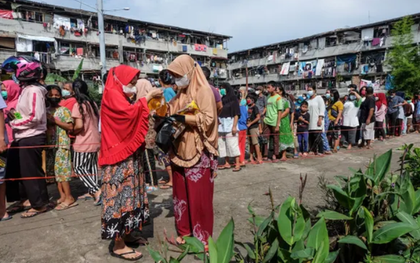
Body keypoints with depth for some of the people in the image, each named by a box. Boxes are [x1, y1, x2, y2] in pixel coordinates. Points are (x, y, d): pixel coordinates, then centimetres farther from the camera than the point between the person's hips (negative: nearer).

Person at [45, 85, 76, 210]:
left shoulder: (64, 110, -3)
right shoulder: (46, 111, 14)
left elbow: (70, 126, -10)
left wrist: (55, 121, -14)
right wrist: (47, 121, -2)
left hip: (62, 144, -6)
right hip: (50, 144, 7)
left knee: (62, 169, -10)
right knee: (55, 170, 7)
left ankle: (69, 198, -5)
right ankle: (62, 196, 14)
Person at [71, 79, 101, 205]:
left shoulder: (78, 105, -14)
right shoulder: (92, 103, 7)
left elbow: (79, 126, -22)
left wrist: (71, 132, -3)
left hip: (84, 142, -7)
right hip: (95, 140, 7)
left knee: (78, 168, 5)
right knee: (91, 166, 16)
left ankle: (96, 190, -6)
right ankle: (91, 192, 23)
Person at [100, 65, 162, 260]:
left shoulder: (120, 96, 20)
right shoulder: (112, 94, -10)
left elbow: (130, 119, 17)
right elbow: (130, 113, -26)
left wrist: (146, 103, 6)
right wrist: (148, 97, -15)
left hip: (127, 154, 10)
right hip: (120, 156, -10)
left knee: (127, 194, 12)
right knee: (121, 195, -6)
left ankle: (124, 235, 22)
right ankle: (118, 245, 2)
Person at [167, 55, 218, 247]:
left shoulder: (203, 91, -7)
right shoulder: (180, 93, 15)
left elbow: (208, 118, -16)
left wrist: (183, 119, -21)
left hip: (198, 151, -7)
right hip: (180, 150, 7)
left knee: (199, 194, 0)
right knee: (181, 192, 12)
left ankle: (202, 236, 14)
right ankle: (185, 230, 26)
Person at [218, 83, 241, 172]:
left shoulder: (233, 99, 1)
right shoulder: (222, 100, 16)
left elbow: (236, 114, -6)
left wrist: (234, 126, -15)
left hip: (230, 124, -6)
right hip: (221, 125, 6)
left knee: (232, 144, -10)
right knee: (222, 144, 4)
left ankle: (237, 164, -8)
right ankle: (227, 163, 11)